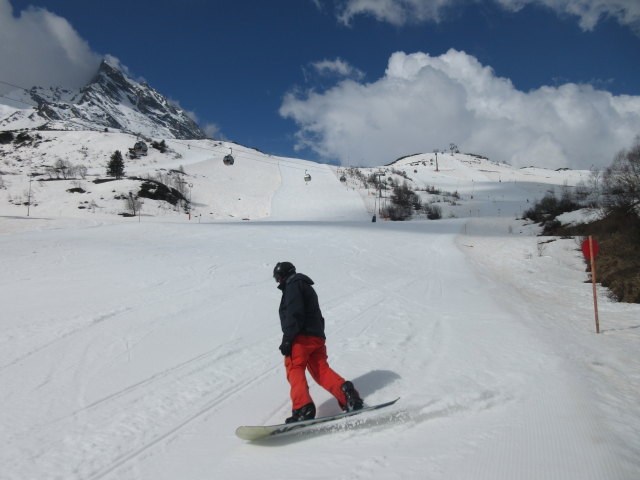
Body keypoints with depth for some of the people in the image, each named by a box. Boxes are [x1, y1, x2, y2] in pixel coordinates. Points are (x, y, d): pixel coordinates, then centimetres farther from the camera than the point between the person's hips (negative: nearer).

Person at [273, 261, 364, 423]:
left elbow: (294, 313, -15)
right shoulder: (308, 287, 31)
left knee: (295, 370, -12)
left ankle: (303, 408, -29)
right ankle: (347, 393, -17)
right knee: (321, 371, 3)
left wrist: (287, 338, -19)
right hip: (317, 337, 9)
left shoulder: (292, 285, 1)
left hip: (301, 337, -9)